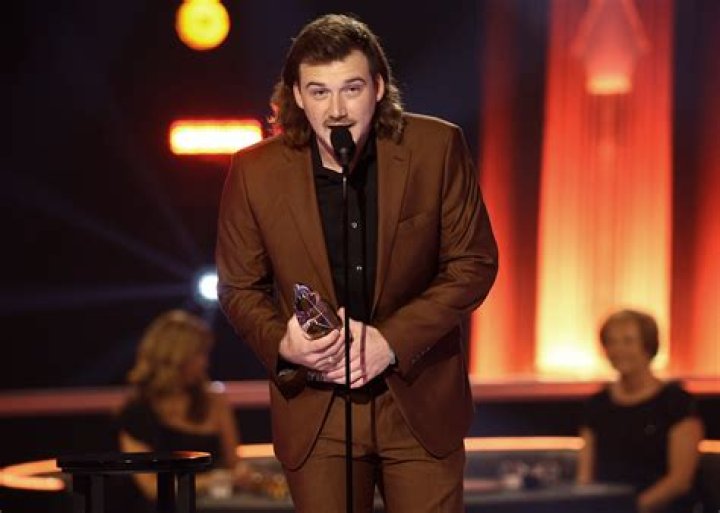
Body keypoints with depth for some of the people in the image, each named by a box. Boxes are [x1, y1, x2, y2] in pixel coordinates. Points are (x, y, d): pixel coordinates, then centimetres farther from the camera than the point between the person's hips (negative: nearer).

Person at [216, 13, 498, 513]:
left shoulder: (437, 148, -10)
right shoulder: (256, 172, -9)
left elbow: (474, 263, -4)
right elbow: (240, 288, 3)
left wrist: (392, 339, -16)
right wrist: (282, 344, -18)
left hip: (419, 399, 0)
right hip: (315, 409, 0)